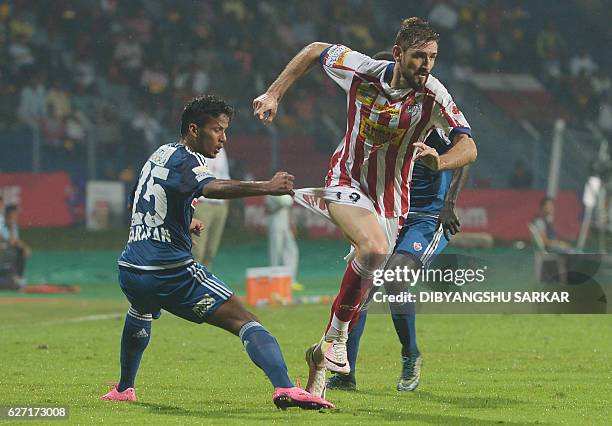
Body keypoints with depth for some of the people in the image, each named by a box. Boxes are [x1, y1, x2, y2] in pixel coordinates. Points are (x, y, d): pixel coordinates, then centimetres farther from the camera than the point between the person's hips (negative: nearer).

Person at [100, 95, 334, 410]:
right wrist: (266, 188, -43)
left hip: (130, 270, 8)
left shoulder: (158, 155, 16)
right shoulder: (183, 159, -10)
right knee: (244, 322, -13)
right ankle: (284, 388, -32)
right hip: (171, 272, -8)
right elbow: (211, 188, -33)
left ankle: (123, 389, 51)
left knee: (140, 311, 42)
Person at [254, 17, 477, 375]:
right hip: (347, 182, -2)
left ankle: (325, 354, 27)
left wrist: (440, 161, -43)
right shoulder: (362, 70, -15)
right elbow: (315, 51, 2)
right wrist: (274, 94, 0)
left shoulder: (434, 96, -17)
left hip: (390, 196, 2)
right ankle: (335, 339, -17)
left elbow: (468, 147, -21)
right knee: (375, 249, -30)